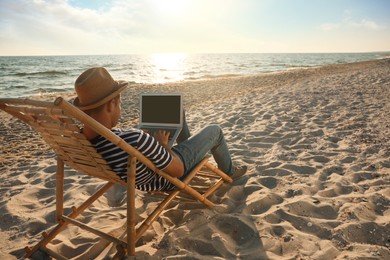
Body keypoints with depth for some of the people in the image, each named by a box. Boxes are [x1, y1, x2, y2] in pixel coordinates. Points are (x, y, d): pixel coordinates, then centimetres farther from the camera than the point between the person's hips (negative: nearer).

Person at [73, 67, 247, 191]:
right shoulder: (136, 140, -47)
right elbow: (177, 170, -30)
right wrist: (163, 144, -14)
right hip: (168, 179, -6)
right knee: (215, 131, 14)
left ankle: (186, 144, 44)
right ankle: (229, 171, 42)